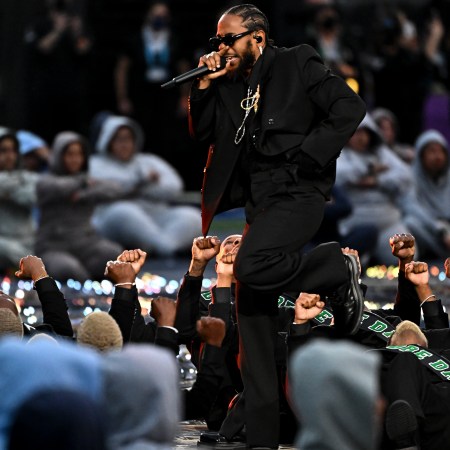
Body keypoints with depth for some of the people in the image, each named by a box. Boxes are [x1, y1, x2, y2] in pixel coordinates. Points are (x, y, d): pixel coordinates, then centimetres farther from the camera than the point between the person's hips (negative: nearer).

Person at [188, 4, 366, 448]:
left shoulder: (297, 65, -3)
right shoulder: (228, 84, 14)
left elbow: (350, 108, -12)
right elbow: (203, 133, 15)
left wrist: (307, 157, -15)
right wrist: (204, 87, 1)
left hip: (296, 194, -7)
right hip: (257, 202, 7)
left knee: (250, 266, -34)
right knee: (251, 313, 3)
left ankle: (338, 267, -7)